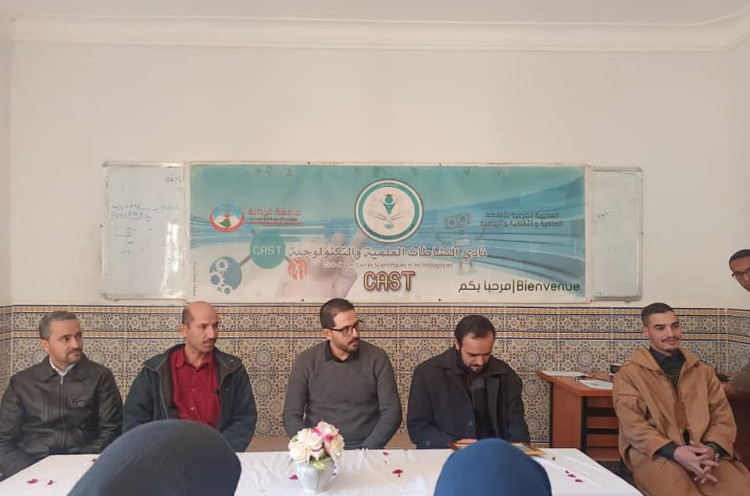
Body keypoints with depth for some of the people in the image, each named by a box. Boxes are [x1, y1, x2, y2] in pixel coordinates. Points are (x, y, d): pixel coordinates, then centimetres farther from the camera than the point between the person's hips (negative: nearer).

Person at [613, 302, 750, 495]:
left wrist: (712, 449, -12)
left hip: (704, 453, 4)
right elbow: (632, 424, -6)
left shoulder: (703, 371, 17)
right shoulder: (629, 373, 3)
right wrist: (674, 451, -20)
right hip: (656, 454, -4)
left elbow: (723, 416, 10)